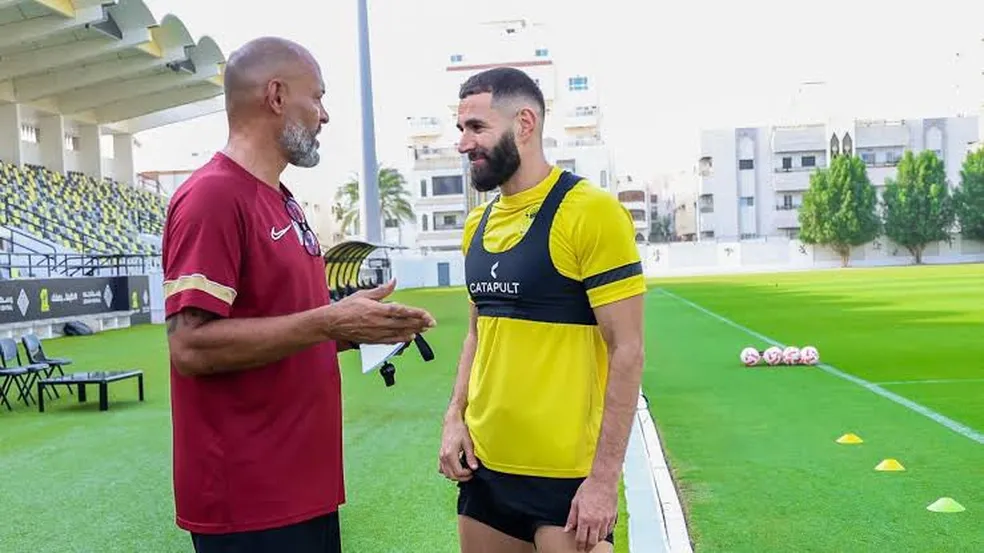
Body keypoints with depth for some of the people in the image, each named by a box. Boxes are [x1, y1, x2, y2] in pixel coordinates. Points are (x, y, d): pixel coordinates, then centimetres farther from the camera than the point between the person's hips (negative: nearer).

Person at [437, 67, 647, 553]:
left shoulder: (590, 212, -12)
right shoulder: (477, 223, 9)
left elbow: (626, 351, -14)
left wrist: (605, 478, -16)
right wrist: (455, 417, 5)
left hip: (567, 475, -7)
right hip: (486, 466, 7)